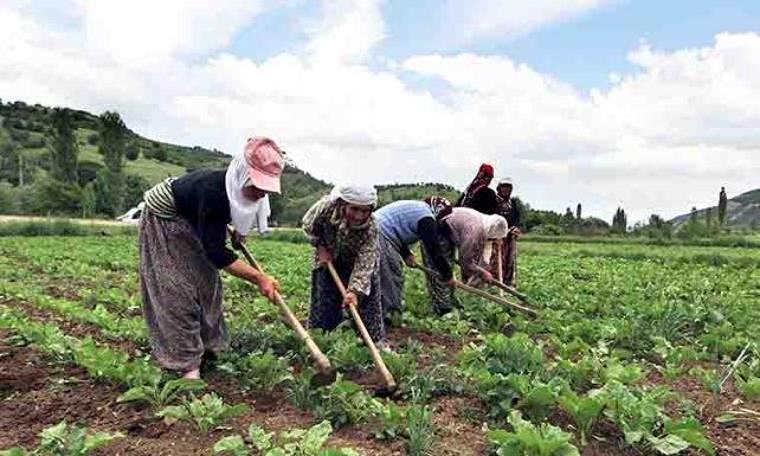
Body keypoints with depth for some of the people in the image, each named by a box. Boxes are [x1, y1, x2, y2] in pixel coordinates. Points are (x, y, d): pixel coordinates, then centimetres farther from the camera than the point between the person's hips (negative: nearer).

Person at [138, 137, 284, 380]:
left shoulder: (237, 188, -16)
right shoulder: (213, 191, -40)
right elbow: (216, 252, -39)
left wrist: (238, 232, -2)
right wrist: (259, 278, -40)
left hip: (192, 225, 8)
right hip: (162, 223, -8)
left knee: (206, 282, 8)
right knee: (176, 291, -10)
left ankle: (207, 347, 19)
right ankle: (186, 364, -5)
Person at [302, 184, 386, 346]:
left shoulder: (371, 228, -36)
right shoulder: (327, 206, -35)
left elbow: (364, 263, -38)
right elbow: (308, 225, -13)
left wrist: (355, 290, -50)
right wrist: (321, 247, -18)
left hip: (355, 262, -1)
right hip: (327, 259, 1)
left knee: (368, 295, -6)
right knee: (324, 301, 7)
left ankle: (377, 341, 7)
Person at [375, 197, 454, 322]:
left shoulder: (415, 207, 22)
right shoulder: (427, 219, -8)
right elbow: (434, 249, -8)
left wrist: (406, 254, 19)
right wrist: (447, 275, 1)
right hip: (381, 236, -10)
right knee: (393, 277, -2)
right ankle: (392, 314, 5)